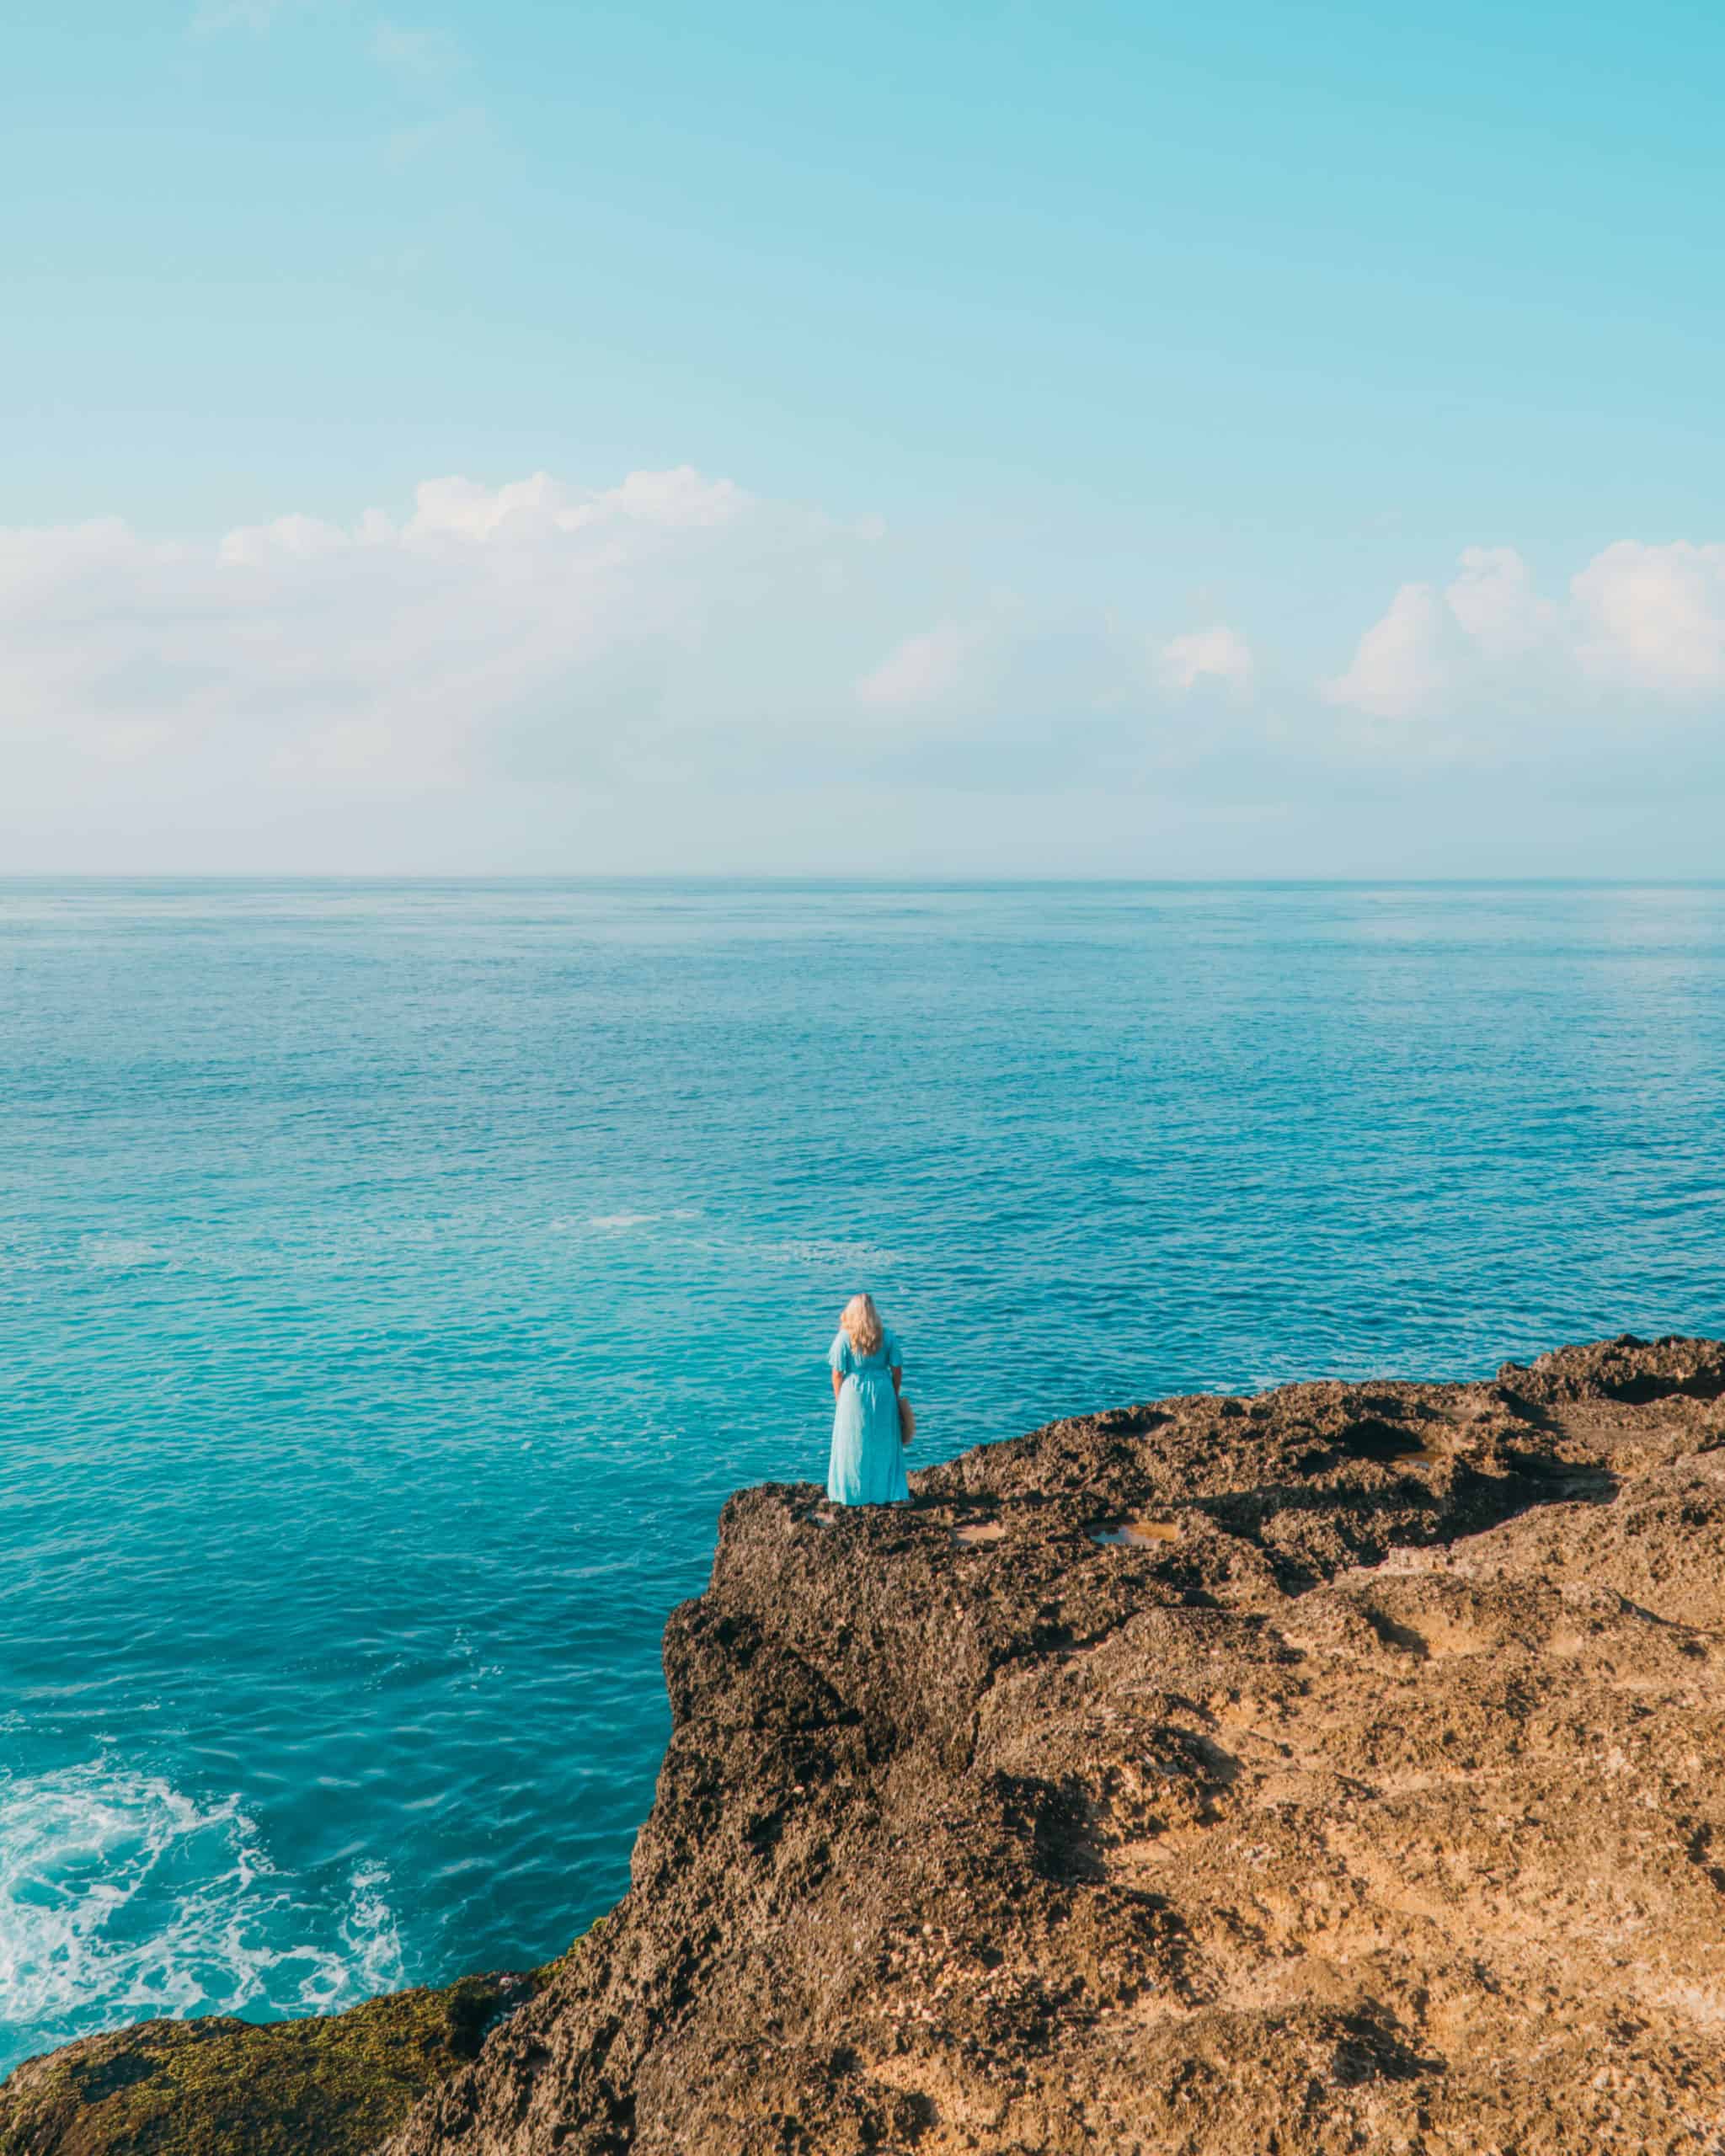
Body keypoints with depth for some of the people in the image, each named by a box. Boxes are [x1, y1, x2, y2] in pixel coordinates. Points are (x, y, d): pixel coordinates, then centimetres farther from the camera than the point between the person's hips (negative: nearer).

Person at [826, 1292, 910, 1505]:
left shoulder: (844, 1337, -9)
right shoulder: (886, 1336, -2)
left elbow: (837, 1373, -7)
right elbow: (897, 1370, 0)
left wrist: (838, 1400, 5)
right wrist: (894, 1396, 13)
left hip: (854, 1393, -2)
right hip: (882, 1393, 2)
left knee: (853, 1447, 9)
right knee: (884, 1445, 11)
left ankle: (853, 1494, 15)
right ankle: (892, 1494, 13)